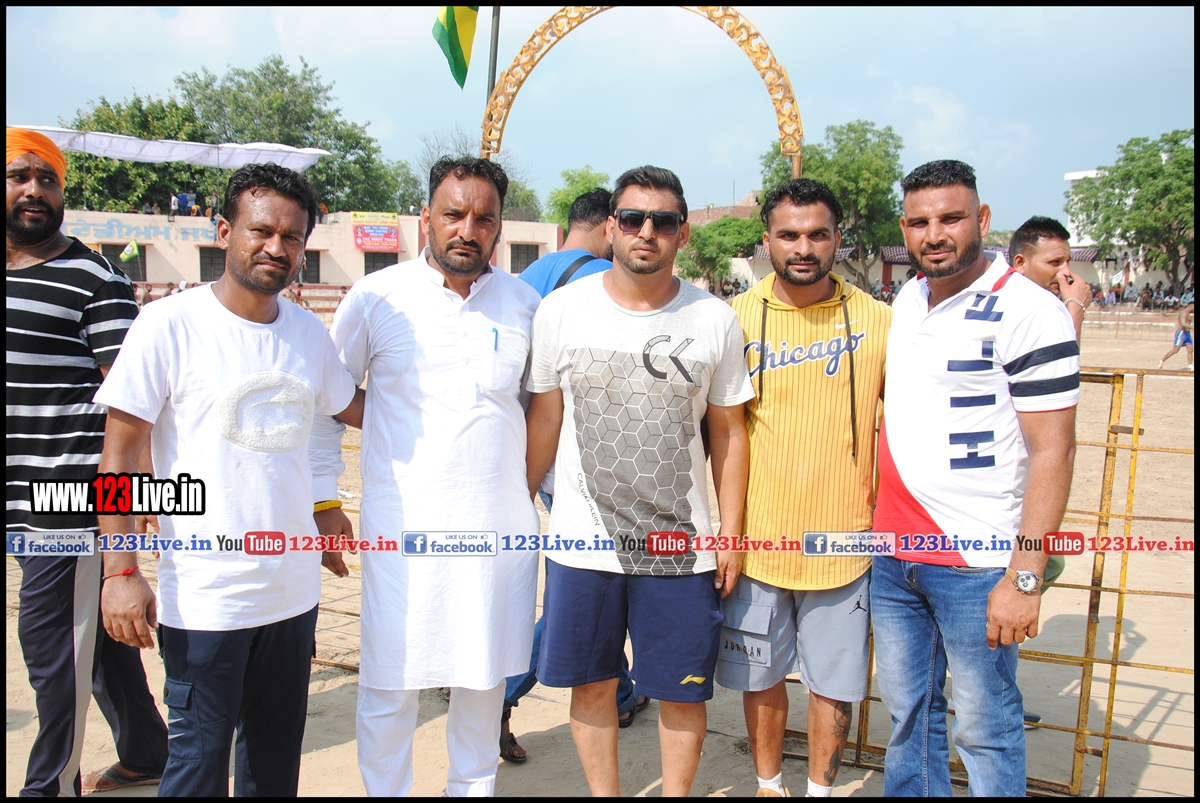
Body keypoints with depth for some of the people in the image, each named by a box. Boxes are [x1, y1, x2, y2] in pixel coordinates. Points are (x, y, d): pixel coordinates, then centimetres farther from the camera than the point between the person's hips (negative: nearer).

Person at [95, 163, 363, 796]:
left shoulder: (310, 334, 5)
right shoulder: (168, 325, -10)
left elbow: (355, 409, 24)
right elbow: (119, 454, -9)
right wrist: (121, 571, -13)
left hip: (293, 590, 5)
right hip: (203, 597, -5)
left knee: (277, 756, 18)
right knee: (199, 760, 7)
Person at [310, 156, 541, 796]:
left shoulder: (524, 303, 4)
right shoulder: (376, 297, -3)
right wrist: (325, 501, 2)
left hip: (501, 524, 2)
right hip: (402, 527, -2)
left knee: (484, 677, 15)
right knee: (389, 683, 6)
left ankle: (474, 786, 36)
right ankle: (385, 790, 29)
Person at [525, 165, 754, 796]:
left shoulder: (715, 320, -2)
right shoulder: (561, 311, -2)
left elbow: (728, 430, 5)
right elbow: (544, 419, 5)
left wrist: (731, 532, 3)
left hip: (681, 545, 0)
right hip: (582, 540, 1)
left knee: (682, 690, 10)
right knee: (591, 683, 14)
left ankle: (677, 793, 34)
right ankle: (604, 793, 36)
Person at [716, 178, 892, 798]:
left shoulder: (876, 320, -4)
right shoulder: (736, 318, -4)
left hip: (843, 543, 0)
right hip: (757, 541, 1)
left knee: (834, 685, 13)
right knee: (760, 678, 15)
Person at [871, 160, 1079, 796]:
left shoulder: (1029, 312, -13)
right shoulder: (906, 301, 9)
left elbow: (1052, 452, -15)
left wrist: (1025, 577, -18)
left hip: (977, 564, -6)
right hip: (892, 554, 7)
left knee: (984, 727, 7)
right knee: (907, 710, 18)